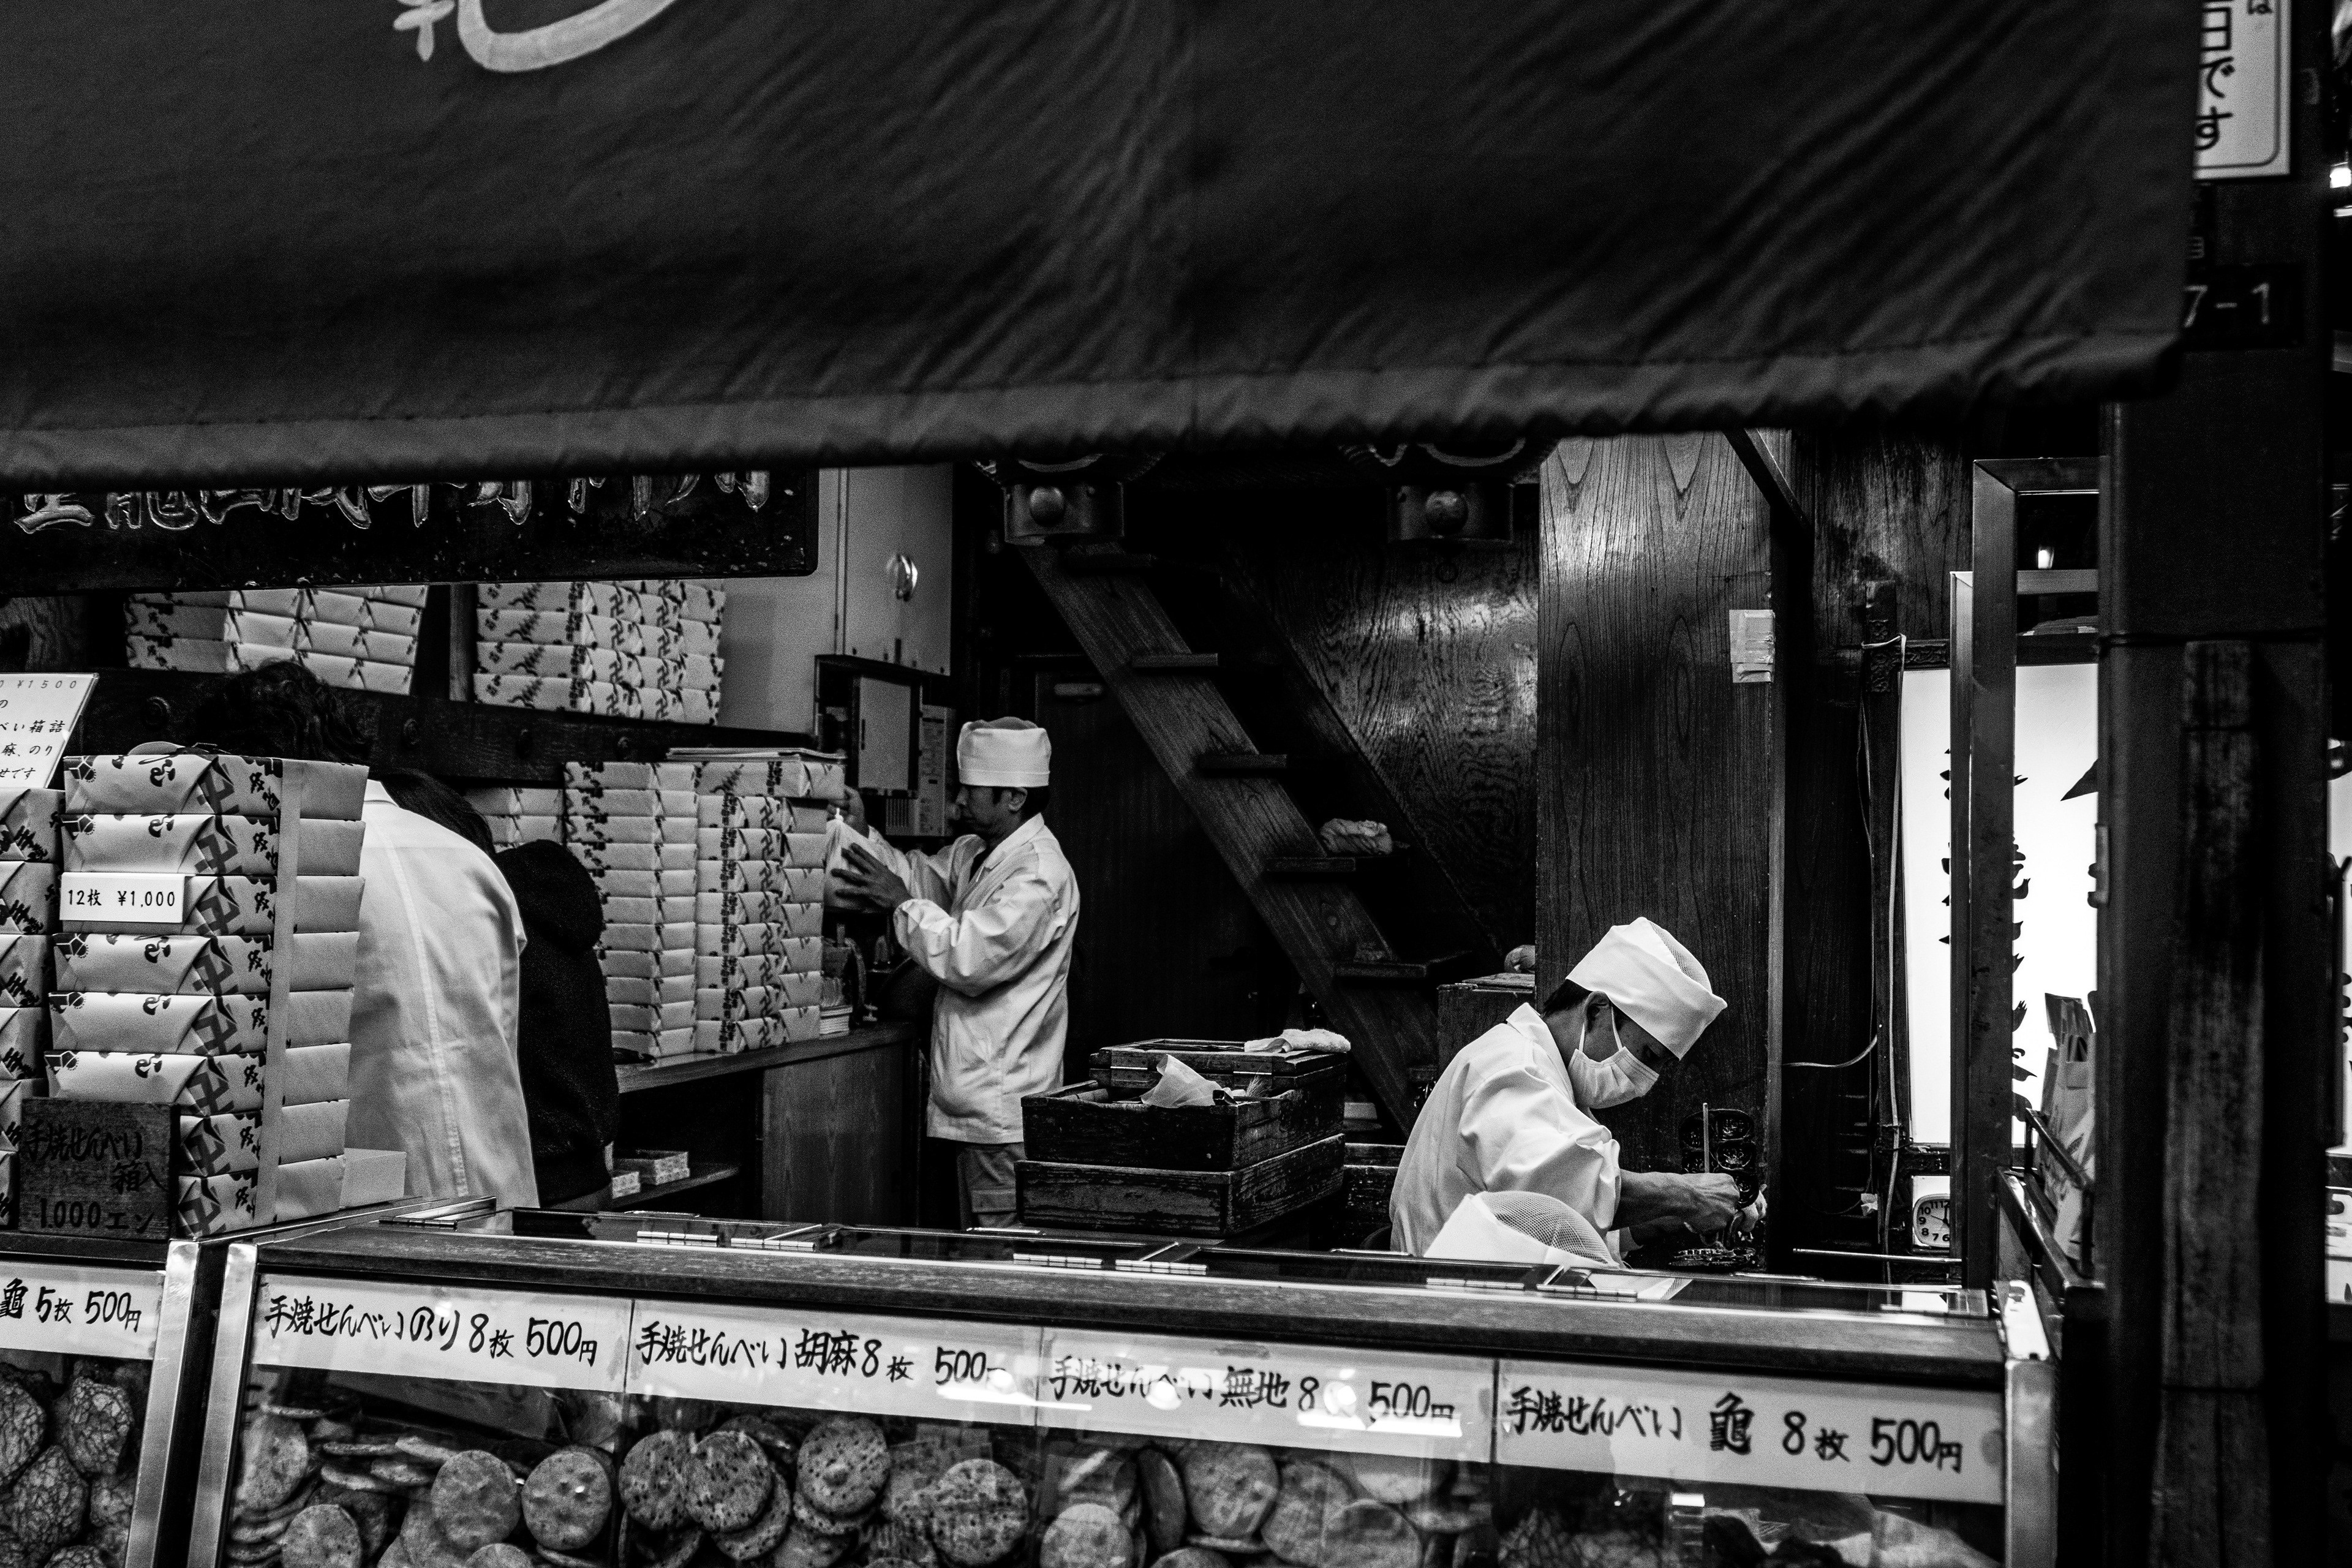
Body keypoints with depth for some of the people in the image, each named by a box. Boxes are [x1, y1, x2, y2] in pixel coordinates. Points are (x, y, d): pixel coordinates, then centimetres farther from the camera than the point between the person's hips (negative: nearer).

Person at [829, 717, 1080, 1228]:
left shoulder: (1039, 877, -20)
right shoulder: (975, 853, 12)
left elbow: (969, 959, -24)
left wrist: (902, 904, -13)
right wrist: (859, 836, 2)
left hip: (1006, 1110, -10)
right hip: (974, 1106, 10)